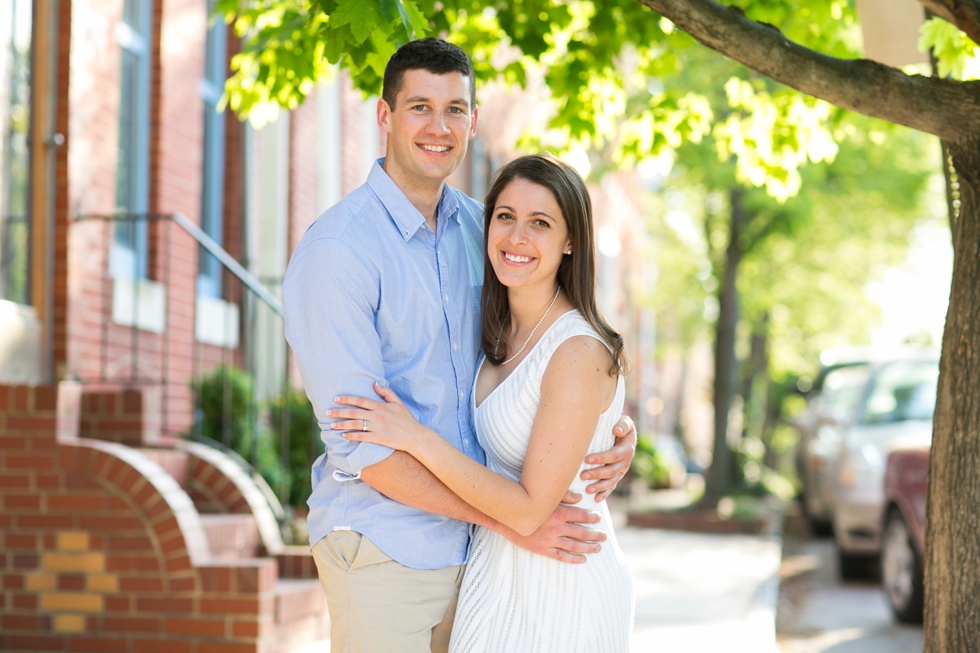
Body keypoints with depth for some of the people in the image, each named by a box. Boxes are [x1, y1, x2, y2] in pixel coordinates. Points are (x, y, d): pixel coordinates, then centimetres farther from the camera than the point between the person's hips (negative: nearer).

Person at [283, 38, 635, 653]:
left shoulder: (479, 228, 6)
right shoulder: (335, 251, -15)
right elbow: (358, 445, -18)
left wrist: (618, 425, -3)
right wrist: (508, 518, -19)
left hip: (469, 549, 6)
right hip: (384, 550, -6)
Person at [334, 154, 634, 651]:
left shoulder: (580, 353, -22)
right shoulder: (502, 335, 4)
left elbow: (529, 510, -22)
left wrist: (415, 438, -21)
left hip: (557, 589, -8)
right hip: (498, 572, 8)